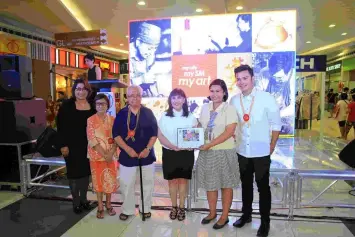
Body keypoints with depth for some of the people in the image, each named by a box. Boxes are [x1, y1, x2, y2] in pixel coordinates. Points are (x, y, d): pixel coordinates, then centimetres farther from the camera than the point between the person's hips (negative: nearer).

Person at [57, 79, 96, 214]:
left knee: (86, 172, 13)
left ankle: (83, 199, 29)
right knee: (74, 173, 7)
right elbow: (61, 126, -8)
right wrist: (63, 145, -12)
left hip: (87, 146, 3)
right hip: (72, 146, -3)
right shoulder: (67, 105, -6)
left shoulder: (92, 106, 3)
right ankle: (76, 201, 21)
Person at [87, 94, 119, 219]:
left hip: (111, 155, 2)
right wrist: (104, 154, -16)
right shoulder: (91, 120, -5)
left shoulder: (112, 119, 1)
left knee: (110, 179, 8)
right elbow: (92, 140, -11)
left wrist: (111, 153, -16)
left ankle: (108, 204, 27)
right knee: (98, 180, 8)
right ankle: (100, 207, 22)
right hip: (96, 155, -2)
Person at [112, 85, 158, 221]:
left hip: (146, 155, 1)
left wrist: (148, 149, -13)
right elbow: (116, 134, -3)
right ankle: (127, 210, 26)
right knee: (126, 184, 6)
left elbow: (154, 133, 0)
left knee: (147, 183, 10)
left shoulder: (148, 113, 1)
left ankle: (145, 208, 28)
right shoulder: (121, 114, 1)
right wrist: (128, 149, -14)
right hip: (127, 155, 0)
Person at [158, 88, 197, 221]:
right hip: (169, 152, 0)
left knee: (183, 179, 8)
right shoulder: (164, 116, 0)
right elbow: (160, 135, -5)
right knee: (172, 180, 9)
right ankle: (174, 207, 26)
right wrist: (172, 146, -19)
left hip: (186, 153, 0)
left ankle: (181, 207, 23)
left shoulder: (190, 117, 1)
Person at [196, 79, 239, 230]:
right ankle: (212, 213, 35)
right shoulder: (204, 108, 6)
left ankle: (224, 216, 26)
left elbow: (229, 132, -18)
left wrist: (209, 144, -22)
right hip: (207, 153, 5)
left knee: (226, 185, 10)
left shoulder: (229, 109, -10)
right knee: (210, 184, 16)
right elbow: (199, 127, 14)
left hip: (224, 152, -5)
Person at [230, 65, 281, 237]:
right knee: (246, 185, 19)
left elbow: (276, 124, -6)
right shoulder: (234, 100, -1)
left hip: (261, 152, -4)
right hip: (242, 151, 4)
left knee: (263, 187, 9)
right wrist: (236, 139, 5)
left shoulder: (267, 98, -12)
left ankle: (265, 222, 26)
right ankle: (246, 214, 38)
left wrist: (271, 147, -4)